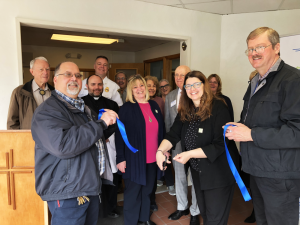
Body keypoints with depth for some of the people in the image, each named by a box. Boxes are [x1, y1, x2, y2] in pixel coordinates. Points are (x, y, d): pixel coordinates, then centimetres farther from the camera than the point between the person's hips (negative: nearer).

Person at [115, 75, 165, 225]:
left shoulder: (154, 105, 7)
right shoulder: (126, 108, -8)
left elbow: (161, 130, 13)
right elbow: (119, 134, -11)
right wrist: (120, 158, -15)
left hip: (153, 157, 5)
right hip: (134, 157, -5)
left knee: (147, 190, 20)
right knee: (133, 192, 9)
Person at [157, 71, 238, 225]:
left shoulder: (218, 108, -18)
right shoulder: (185, 111, 2)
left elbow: (220, 144, -22)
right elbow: (173, 135, -3)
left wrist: (190, 154, -24)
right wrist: (160, 151, -22)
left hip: (219, 173, -6)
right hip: (197, 172, 6)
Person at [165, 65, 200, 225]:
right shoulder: (170, 97, 8)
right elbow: (167, 121, 11)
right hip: (176, 144, 5)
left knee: (195, 178, 10)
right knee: (179, 177, 19)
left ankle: (195, 212, 31)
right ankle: (182, 207, 40)